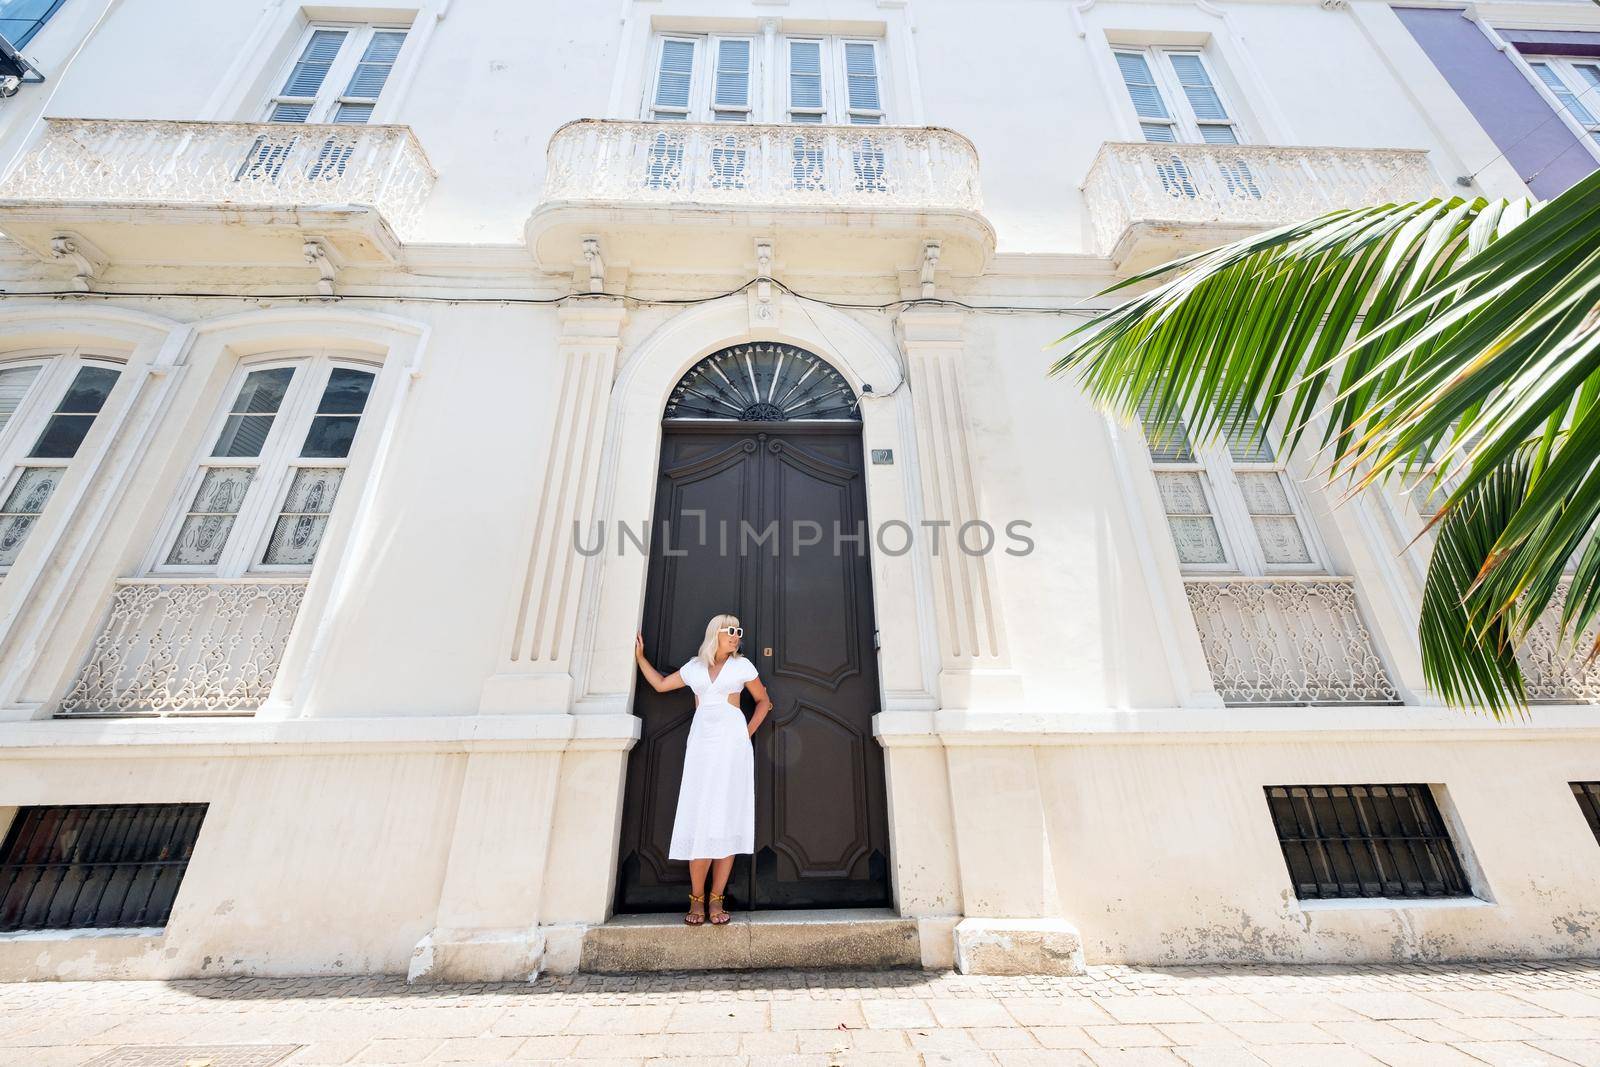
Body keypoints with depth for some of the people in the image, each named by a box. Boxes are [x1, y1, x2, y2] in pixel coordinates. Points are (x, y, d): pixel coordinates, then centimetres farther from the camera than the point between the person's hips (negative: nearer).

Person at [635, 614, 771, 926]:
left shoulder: (742, 665, 8)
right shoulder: (694, 666, 13)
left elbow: (764, 701, 14)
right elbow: (660, 684, 19)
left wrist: (749, 732, 3)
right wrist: (640, 656, 19)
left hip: (732, 744, -1)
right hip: (701, 743, 2)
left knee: (727, 818, -5)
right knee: (699, 819, -3)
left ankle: (716, 899, 2)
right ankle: (696, 898, 6)